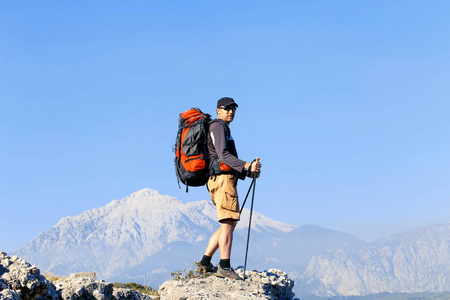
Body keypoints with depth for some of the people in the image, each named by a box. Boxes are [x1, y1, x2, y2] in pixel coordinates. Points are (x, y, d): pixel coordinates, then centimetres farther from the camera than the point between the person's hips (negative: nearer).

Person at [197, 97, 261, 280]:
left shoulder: (224, 129, 29)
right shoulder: (218, 126, -3)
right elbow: (223, 155, -18)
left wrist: (246, 173, 16)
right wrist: (246, 165, -26)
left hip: (224, 178, 10)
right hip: (223, 178, -10)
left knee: (230, 223, 11)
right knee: (229, 222, -16)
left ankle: (206, 261, 10)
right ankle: (224, 266, -21)